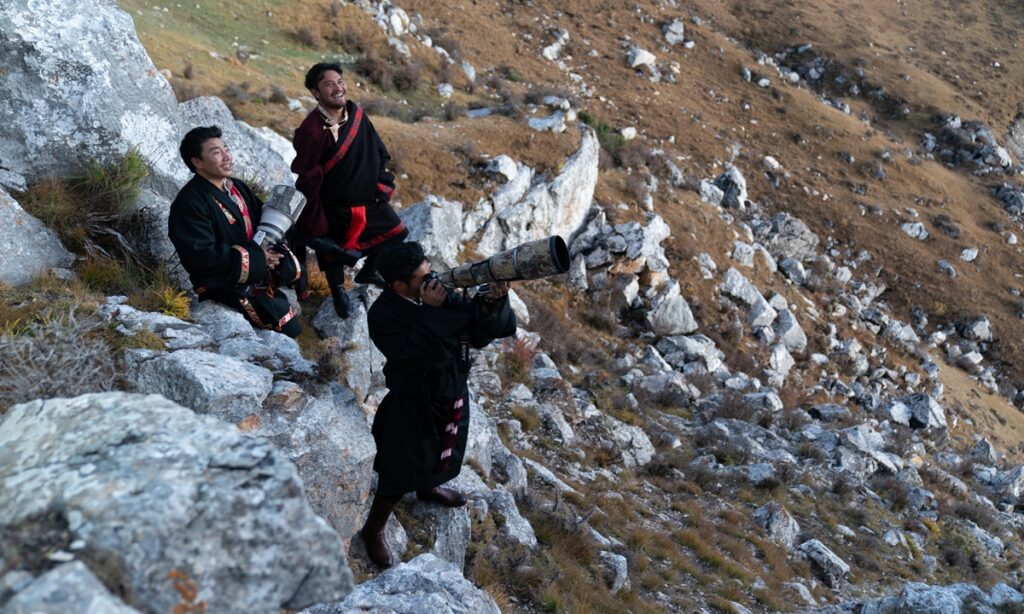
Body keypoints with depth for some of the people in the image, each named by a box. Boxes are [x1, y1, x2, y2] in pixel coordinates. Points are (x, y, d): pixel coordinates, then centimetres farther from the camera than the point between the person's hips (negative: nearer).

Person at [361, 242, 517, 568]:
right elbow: (415, 355, -37)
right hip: (412, 405, -6)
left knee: (440, 453, 30)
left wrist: (492, 302, -32)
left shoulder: (440, 293, -12)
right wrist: (430, 312, -40)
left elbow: (480, 332, -14)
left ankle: (429, 487, 62)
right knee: (399, 472, 7)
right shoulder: (383, 314, -26)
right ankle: (374, 528, 31)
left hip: (452, 395, 6)